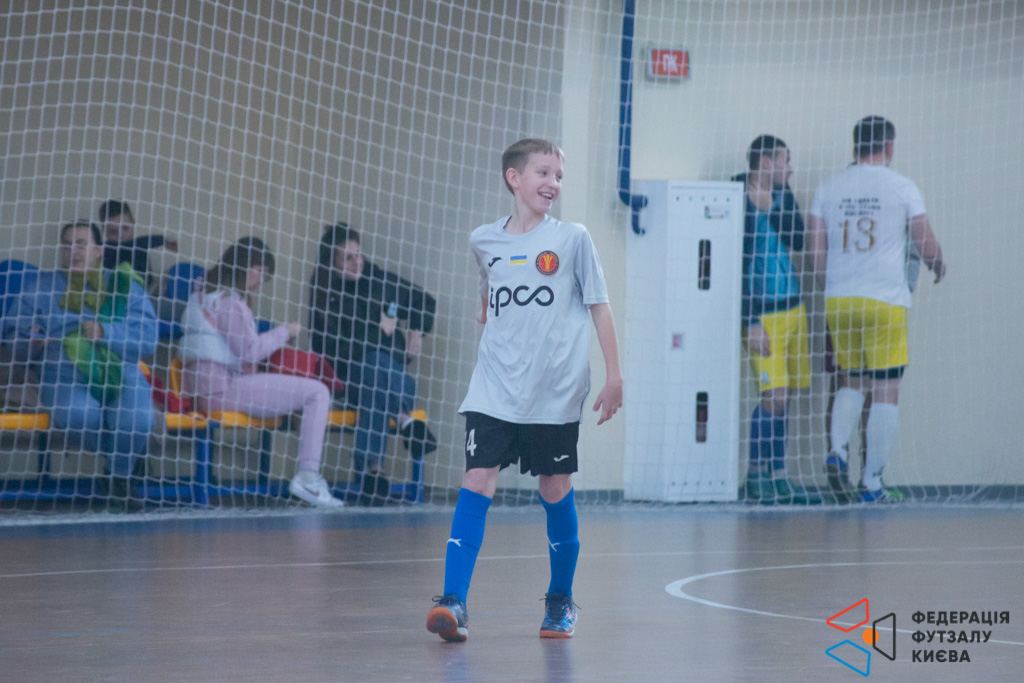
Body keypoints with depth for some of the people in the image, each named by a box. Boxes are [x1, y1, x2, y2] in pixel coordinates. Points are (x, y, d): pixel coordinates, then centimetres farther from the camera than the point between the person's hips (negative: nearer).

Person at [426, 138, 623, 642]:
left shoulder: (572, 239, 0)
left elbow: (598, 307, 2)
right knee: (476, 483, -10)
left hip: (556, 392, -1)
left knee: (556, 492, 6)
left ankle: (560, 600, 23)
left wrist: (613, 375, -2)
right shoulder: (484, 241, 7)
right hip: (494, 391, 2)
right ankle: (453, 602, -14)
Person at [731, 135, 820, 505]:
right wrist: (752, 323, -16)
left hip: (792, 308, 7)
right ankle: (755, 476, 0)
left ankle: (777, 477, 13)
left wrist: (770, 209, -12)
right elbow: (738, 268, -13)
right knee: (774, 397, -11)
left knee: (781, 397, 8)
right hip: (764, 313, -7)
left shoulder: (782, 195, 12)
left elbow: (798, 241, -1)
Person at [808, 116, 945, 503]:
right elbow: (927, 247, -1)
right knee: (885, 391, 2)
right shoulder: (902, 188, -2)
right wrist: (938, 265, 21)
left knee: (852, 383, 17)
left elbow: (817, 253, 5)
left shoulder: (828, 189, 7)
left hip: (837, 301, 4)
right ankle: (872, 482, 1)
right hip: (886, 301, -4)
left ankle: (837, 450, -8)